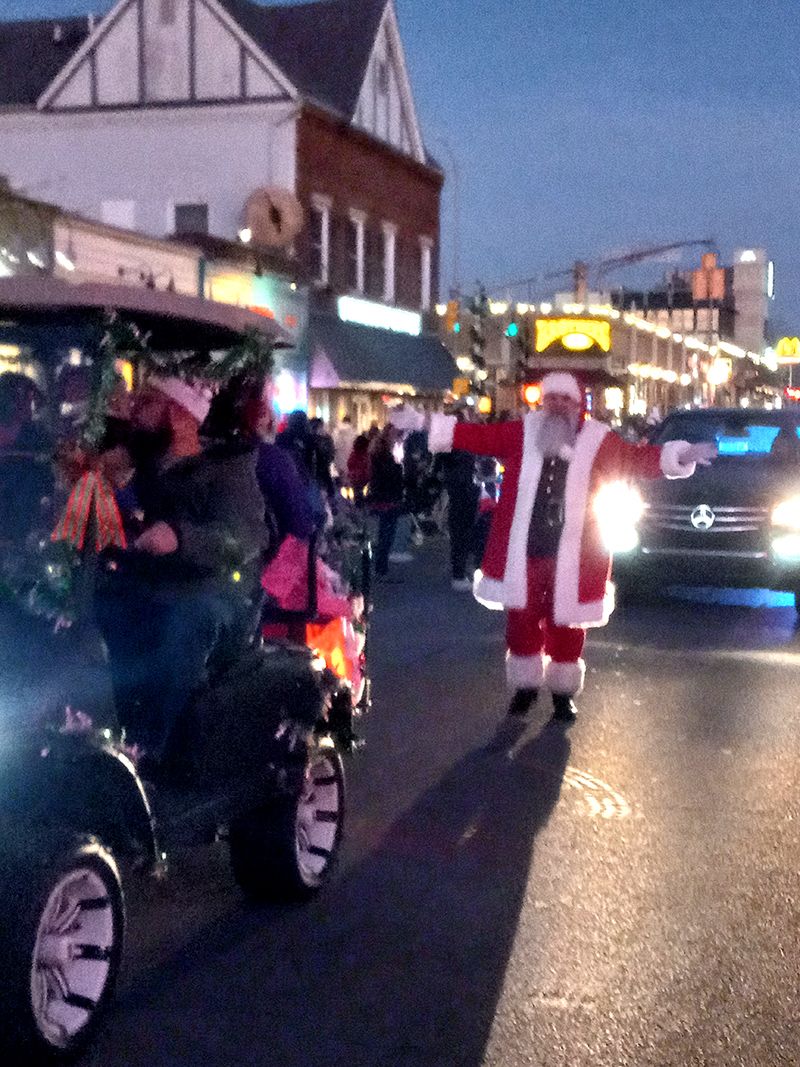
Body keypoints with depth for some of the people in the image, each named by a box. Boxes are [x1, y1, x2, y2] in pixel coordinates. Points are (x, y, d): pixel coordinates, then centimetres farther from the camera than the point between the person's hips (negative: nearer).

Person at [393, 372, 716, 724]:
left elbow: (635, 458, -7)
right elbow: (479, 436, 3)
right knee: (521, 624, 9)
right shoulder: (523, 433, 4)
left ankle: (563, 693, 24)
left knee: (565, 629, 7)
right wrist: (424, 423, -4)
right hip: (522, 555, 1)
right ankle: (525, 686, 28)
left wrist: (680, 455, -23)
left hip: (570, 560, -1)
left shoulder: (597, 440, 0)